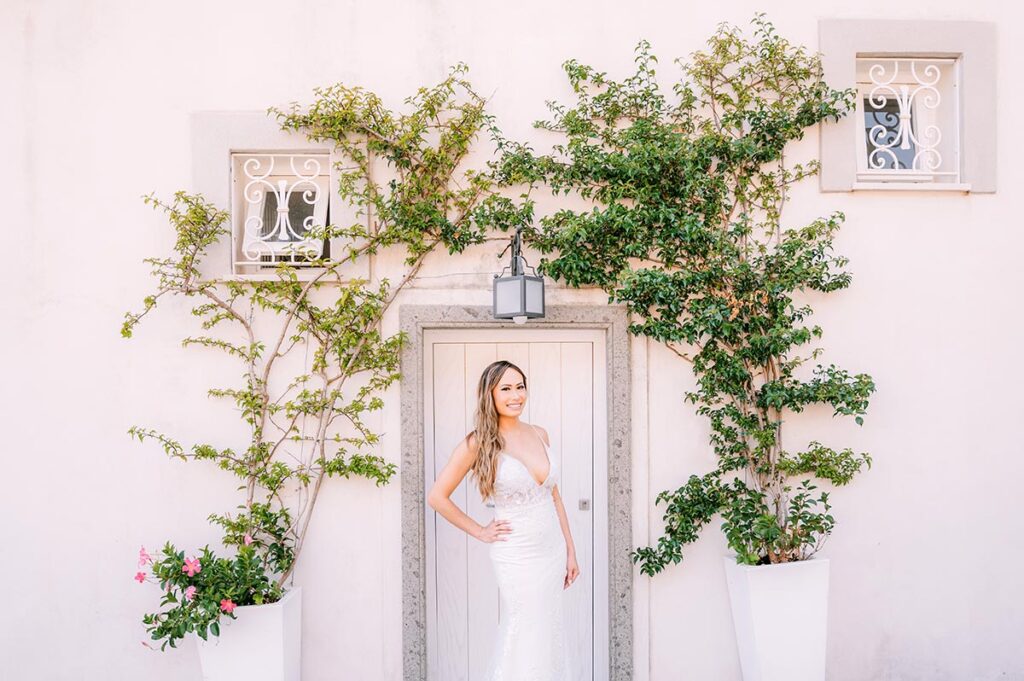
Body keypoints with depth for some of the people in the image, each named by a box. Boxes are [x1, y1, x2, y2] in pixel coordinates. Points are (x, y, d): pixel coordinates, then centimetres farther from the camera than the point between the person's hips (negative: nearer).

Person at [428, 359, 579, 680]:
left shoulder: (539, 434, 5)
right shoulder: (478, 442, -12)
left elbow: (553, 495, 12)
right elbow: (437, 496, -8)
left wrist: (570, 550, 11)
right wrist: (479, 531, -6)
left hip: (553, 552, 6)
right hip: (517, 557, -5)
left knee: (551, 638, 13)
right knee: (526, 642, 3)